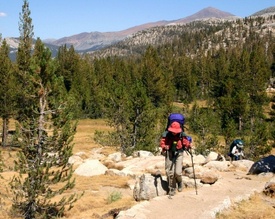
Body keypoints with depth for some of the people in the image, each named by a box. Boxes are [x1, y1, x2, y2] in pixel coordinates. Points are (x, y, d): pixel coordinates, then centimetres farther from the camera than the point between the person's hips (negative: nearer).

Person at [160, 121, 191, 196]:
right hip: (169, 153, 1)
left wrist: (187, 146, -24)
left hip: (178, 154, -1)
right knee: (169, 172, 1)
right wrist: (164, 147, -23)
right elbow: (162, 142, -3)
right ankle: (172, 189, 19)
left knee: (178, 172, -11)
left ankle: (179, 182, 25)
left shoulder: (182, 135, -9)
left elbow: (186, 142, -2)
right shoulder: (166, 135, -9)